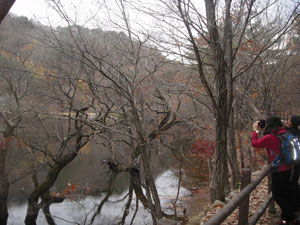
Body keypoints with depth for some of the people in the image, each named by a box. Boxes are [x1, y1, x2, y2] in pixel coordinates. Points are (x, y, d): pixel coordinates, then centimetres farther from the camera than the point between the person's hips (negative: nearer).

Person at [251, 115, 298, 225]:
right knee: (286, 194, 18)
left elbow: (255, 143, -12)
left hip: (279, 171, -8)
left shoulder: (269, 137, -20)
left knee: (277, 195, 7)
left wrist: (255, 130, 0)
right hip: (289, 169, 8)